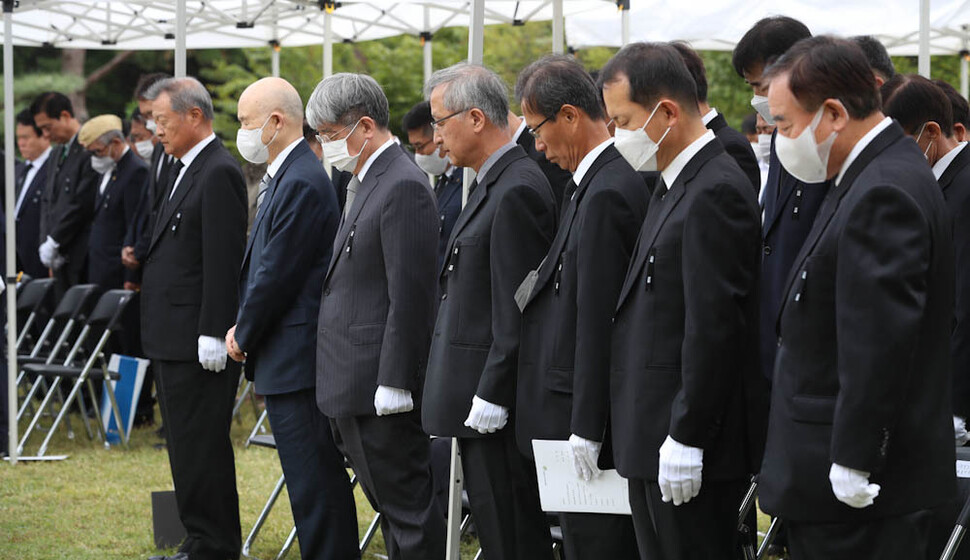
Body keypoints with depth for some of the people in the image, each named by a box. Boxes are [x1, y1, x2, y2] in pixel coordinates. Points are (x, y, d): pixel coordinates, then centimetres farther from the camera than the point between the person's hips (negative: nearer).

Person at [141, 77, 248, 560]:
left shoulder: (219, 173, -15)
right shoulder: (183, 170, 17)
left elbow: (223, 262, -20)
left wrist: (213, 336, -22)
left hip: (197, 341, -10)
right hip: (171, 339, 10)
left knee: (201, 448, -6)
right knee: (185, 447, 14)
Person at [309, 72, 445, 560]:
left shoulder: (403, 188, -16)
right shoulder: (364, 183, 16)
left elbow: (410, 296, -19)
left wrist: (393, 384, -20)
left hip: (381, 387, -10)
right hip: (356, 389, 10)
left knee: (407, 507, -5)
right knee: (393, 506, 14)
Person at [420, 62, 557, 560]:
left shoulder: (518, 191, -17)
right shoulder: (492, 183, 15)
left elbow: (516, 310, -20)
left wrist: (490, 396, -20)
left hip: (497, 411, -10)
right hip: (480, 404, 10)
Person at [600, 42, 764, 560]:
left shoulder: (715, 192, -17)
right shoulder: (676, 184, 15)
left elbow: (713, 327, -21)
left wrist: (685, 440, -21)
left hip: (691, 448, -10)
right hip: (651, 441, 10)